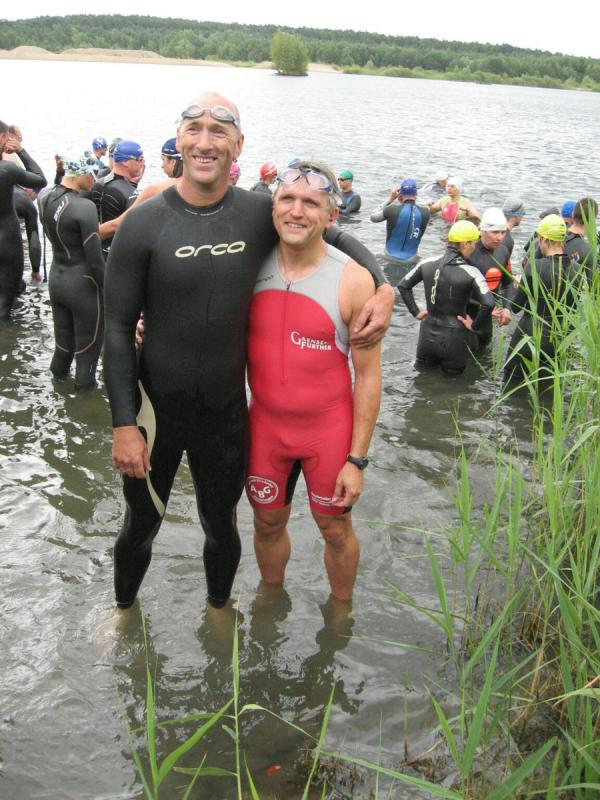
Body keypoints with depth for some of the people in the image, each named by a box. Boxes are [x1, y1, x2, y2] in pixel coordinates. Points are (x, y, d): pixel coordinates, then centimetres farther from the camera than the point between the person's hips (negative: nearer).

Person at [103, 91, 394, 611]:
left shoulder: (261, 214, -8)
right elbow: (118, 328, -10)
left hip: (227, 410, 2)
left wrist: (384, 288, -10)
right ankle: (124, 605, 49)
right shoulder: (144, 222, -13)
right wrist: (124, 423, -14)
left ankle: (218, 607, 50)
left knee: (221, 526, 21)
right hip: (156, 406, -1)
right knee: (141, 525, 19)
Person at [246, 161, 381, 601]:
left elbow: (368, 376, -11)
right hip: (265, 424, 3)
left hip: (329, 429, -3)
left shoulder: (352, 280, -15)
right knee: (268, 523, 20)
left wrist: (356, 459, -11)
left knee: (336, 529, 15)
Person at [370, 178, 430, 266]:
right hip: (411, 261, 2)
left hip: (391, 258, -1)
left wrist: (390, 199, 6)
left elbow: (373, 217, 4)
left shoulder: (392, 210, -14)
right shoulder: (425, 212, -7)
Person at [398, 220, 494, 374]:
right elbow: (488, 303, -25)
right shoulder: (470, 272, -16)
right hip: (453, 337, -4)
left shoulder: (428, 263, -2)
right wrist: (475, 326, -10)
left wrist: (416, 312, 11)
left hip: (427, 333, 4)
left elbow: (403, 286, 6)